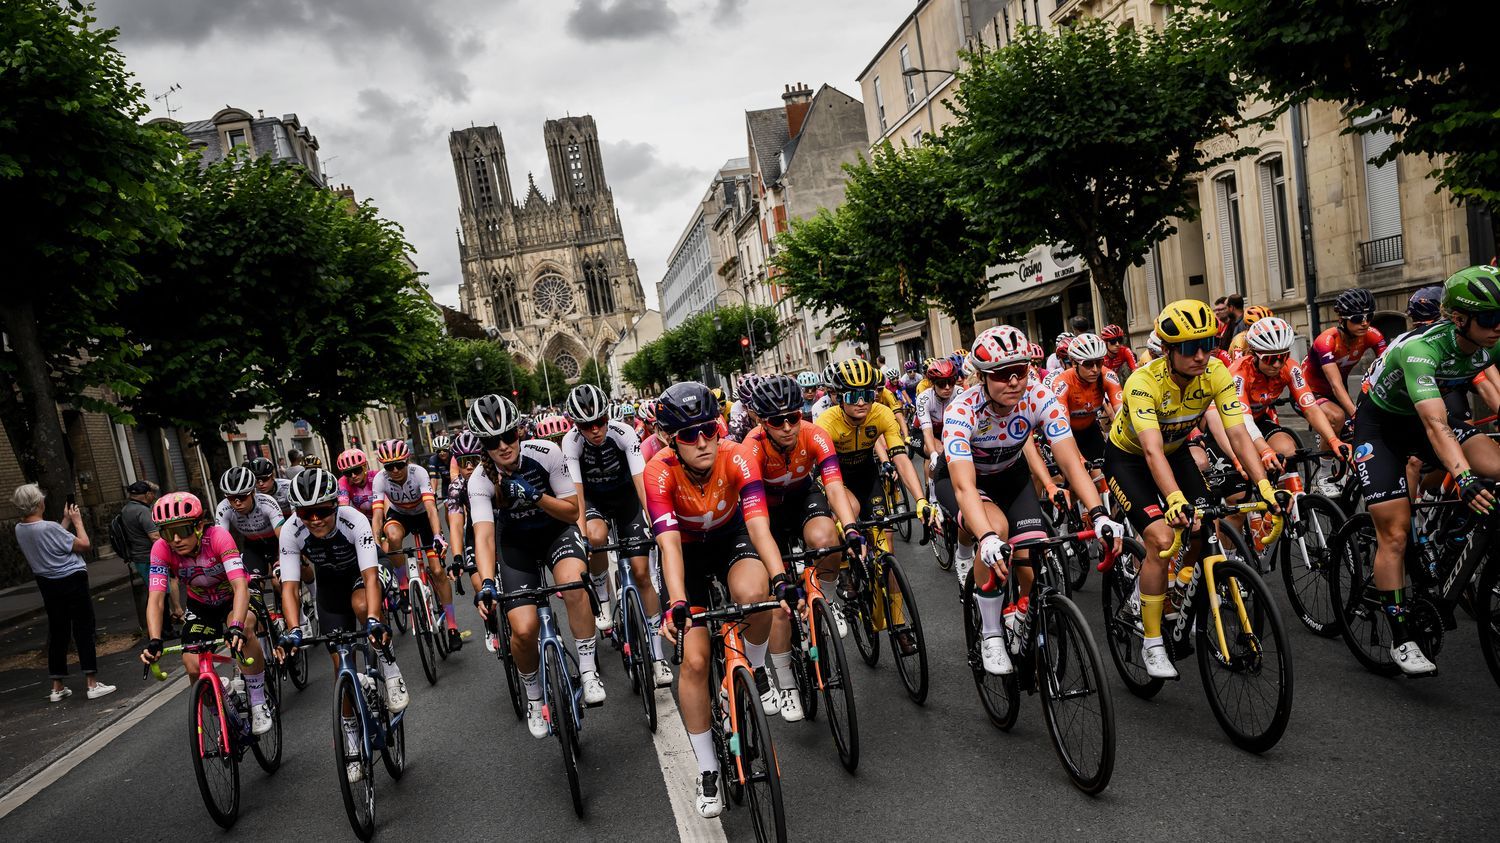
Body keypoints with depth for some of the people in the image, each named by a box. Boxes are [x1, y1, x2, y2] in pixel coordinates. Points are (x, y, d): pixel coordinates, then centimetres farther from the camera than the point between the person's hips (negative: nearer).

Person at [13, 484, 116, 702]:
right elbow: (84, 544, -14)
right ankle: (93, 684, 2)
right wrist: (77, 520, -3)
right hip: (72, 580, -7)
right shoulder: (48, 527, -23)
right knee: (83, 631, 0)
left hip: (47, 584, 7)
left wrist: (66, 520, 17)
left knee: (57, 633, 14)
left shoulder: (20, 529, 1)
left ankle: (57, 688, 19)